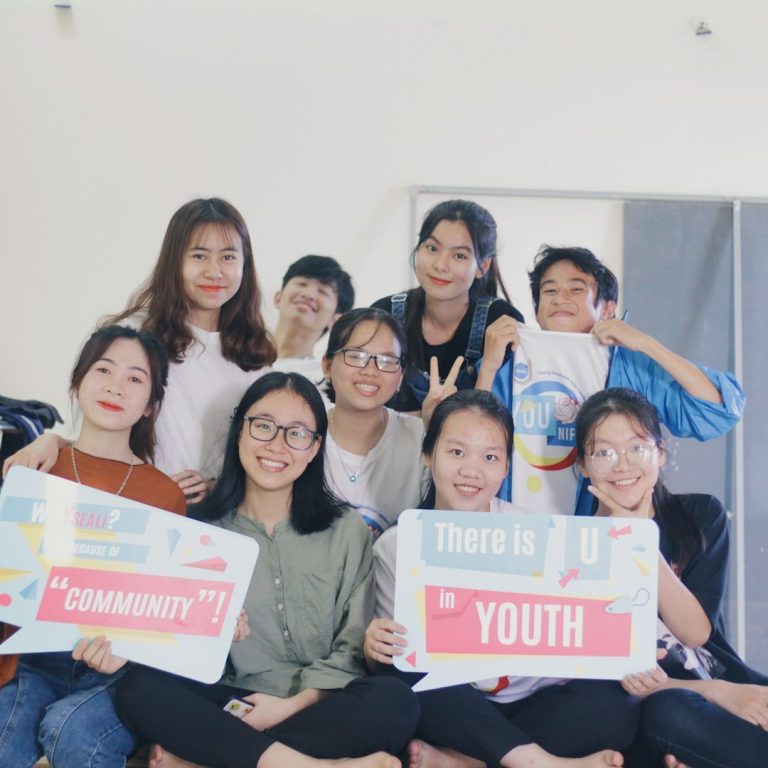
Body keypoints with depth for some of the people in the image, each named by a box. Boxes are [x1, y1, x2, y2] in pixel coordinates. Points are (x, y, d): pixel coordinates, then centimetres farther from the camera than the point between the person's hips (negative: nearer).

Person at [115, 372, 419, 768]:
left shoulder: (347, 530, 5)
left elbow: (354, 649, -1)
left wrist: (294, 704, -14)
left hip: (318, 706, 0)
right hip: (229, 706, 0)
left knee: (396, 703, -31)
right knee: (139, 688, -26)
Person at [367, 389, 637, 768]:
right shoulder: (395, 546, -1)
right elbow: (394, 654, -1)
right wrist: (375, 649, -24)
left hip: (531, 702, 1)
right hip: (450, 711, 0)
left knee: (612, 706, -27)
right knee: (392, 667, -29)